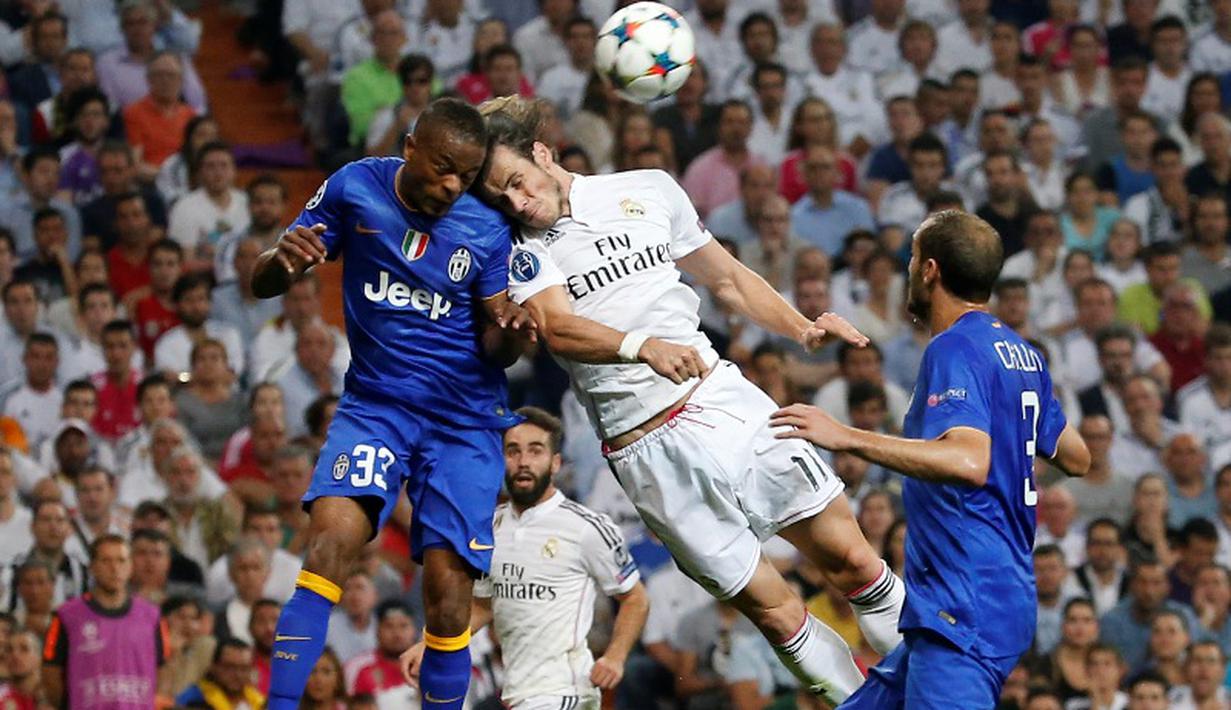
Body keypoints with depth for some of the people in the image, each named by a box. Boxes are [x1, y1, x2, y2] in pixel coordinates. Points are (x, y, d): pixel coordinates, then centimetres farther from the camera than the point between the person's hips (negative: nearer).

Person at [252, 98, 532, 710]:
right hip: (374, 402, 0)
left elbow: (494, 344, 2)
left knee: (447, 592, -9)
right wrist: (283, 260, -25)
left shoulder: (487, 228, -6)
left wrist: (512, 335, -23)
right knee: (332, 535, -25)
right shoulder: (353, 189, -6)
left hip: (464, 419, 0)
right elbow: (261, 284, -1)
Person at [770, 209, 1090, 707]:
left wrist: (849, 438, -31)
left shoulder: (955, 349, -13)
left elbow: (970, 462, -30)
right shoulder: (1021, 353, 14)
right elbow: (1076, 458, 25)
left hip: (965, 610, -10)